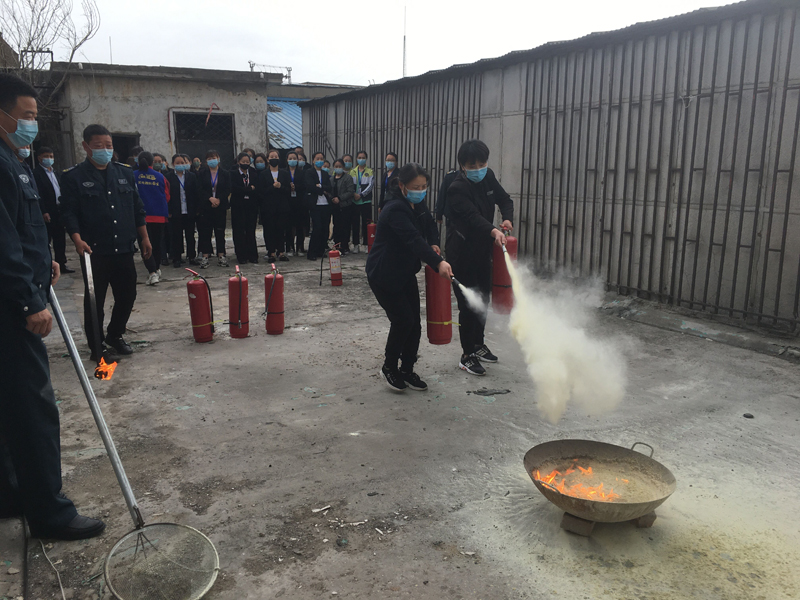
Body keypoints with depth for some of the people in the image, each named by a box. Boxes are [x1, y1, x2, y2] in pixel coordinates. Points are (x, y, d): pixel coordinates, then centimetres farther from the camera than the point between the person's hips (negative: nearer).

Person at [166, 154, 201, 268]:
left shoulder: (192, 176, 6)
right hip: (176, 212, -2)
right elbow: (167, 194, -2)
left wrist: (197, 209, 0)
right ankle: (176, 259, 11)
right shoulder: (169, 177, -1)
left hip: (189, 211, 2)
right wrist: (169, 211, -7)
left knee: (190, 235, 8)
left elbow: (197, 193, 6)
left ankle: (192, 257, 17)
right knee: (177, 235, 4)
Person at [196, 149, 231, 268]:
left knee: (220, 231, 2)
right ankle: (205, 257, 2)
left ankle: (221, 256, 9)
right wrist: (210, 198, -15)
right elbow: (200, 190, 0)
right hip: (205, 207, 0)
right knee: (205, 232, -2)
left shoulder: (225, 174, 7)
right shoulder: (202, 174, 7)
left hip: (220, 206, 0)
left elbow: (227, 190, 1)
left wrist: (219, 199, -13)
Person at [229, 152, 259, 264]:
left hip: (251, 206, 2)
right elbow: (233, 188, -13)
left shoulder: (254, 174, 11)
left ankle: (252, 255, 9)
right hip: (238, 207, -2)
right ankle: (241, 256, 5)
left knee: (251, 231, 3)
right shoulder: (233, 174, 3)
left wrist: (244, 191, -7)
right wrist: (249, 189, -11)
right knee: (239, 231, 0)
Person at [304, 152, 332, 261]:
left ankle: (321, 251, 15)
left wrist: (320, 186, -9)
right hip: (315, 204, -5)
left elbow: (330, 188, 5)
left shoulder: (325, 174, 18)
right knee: (317, 228, -13)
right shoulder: (309, 172, 3)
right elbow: (310, 187, -12)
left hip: (326, 204, 5)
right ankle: (311, 253, -5)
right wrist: (323, 191, -4)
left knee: (325, 228, 3)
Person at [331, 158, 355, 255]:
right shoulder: (331, 179, 15)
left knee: (345, 228, -5)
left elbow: (351, 192, -10)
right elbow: (329, 191, 21)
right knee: (336, 227, 5)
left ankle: (344, 248, 2)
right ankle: (337, 246, 14)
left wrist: (339, 198, -15)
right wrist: (331, 199, 2)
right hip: (335, 207, 5)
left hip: (345, 207, -5)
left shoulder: (348, 177, -3)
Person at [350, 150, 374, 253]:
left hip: (366, 201, -2)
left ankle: (366, 244, 5)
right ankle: (356, 244, 11)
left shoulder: (370, 172, 5)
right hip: (355, 202, 2)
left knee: (366, 223, -2)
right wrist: (354, 194, -12)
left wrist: (361, 195, -14)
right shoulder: (352, 172, 12)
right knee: (355, 223, 4)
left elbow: (371, 185, -5)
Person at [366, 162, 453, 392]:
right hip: (384, 275, -8)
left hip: (406, 272, 8)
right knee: (403, 320, -10)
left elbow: (429, 224, 17)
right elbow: (413, 239, -38)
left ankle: (407, 370, 20)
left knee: (414, 323, 5)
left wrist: (433, 244, -6)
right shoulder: (395, 209, -26)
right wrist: (438, 263, -49)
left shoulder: (417, 204, 2)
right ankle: (389, 368, 13)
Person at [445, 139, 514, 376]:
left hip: (483, 250, 8)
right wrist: (493, 231, -51)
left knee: (483, 299, 18)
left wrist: (507, 218, -10)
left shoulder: (488, 178, 3)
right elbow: (471, 215, -34)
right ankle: (467, 355, 8)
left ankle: (478, 344, 36)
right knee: (468, 303, -5)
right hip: (462, 252, -8)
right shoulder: (457, 188, -20)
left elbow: (505, 200, 12)